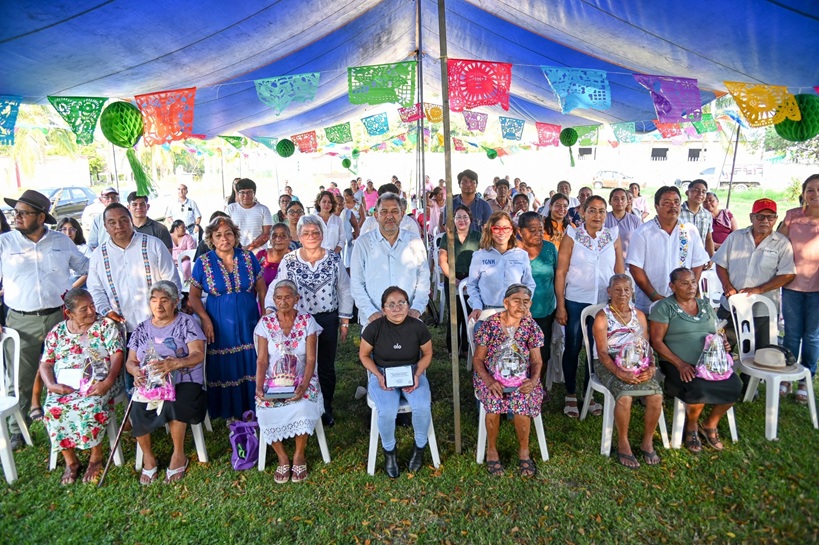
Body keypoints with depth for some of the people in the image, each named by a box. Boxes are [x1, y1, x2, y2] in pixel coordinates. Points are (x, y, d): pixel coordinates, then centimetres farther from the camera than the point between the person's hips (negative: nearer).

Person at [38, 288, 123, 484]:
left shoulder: (106, 325, 2)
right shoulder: (56, 332, 12)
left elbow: (117, 356, -6)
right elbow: (45, 364, 11)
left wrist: (108, 382, -20)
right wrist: (51, 385, -9)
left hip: (98, 383, -3)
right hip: (64, 386, 3)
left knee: (91, 406, -32)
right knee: (53, 409, -25)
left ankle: (96, 457, -8)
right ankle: (70, 461, -5)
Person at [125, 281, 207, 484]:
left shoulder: (186, 323, 1)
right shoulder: (142, 328, 15)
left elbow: (198, 355, -11)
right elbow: (130, 361, 13)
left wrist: (175, 363, -32)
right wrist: (136, 371, -12)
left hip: (183, 382, -3)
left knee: (173, 405, -34)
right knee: (137, 410, -27)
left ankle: (179, 455, -11)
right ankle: (147, 457, -2)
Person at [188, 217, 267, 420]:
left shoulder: (248, 257, 0)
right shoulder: (203, 262, -3)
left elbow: (261, 289, 5)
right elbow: (194, 295, 2)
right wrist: (205, 320, -11)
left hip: (248, 322, 1)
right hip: (219, 325, -1)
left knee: (251, 364, 8)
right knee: (225, 368, 7)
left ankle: (251, 408, 24)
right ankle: (229, 411, 24)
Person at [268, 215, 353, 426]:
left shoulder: (334, 259, -1)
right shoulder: (288, 261, -3)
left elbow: (345, 291, 4)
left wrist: (345, 321, 3)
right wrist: (269, 308, -23)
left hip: (327, 320, 1)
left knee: (326, 367, 13)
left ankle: (326, 409, 31)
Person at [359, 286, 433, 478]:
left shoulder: (417, 326, -11)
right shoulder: (375, 327, -14)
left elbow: (427, 354, 4)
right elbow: (364, 355, 0)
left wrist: (417, 375, -12)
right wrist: (379, 376, -14)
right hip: (382, 374, -1)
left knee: (422, 406, -27)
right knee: (387, 411, -28)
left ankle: (419, 447, 5)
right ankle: (389, 451, 4)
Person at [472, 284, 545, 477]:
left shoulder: (531, 326, -1)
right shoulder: (490, 324, -9)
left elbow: (537, 361, 4)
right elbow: (478, 359, -5)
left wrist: (533, 380, -17)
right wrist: (489, 381, -23)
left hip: (521, 379, 2)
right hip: (492, 377, -1)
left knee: (523, 402, -29)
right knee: (493, 400, -31)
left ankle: (524, 451, -3)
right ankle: (491, 451, -7)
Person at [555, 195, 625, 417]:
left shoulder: (613, 236, 4)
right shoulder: (572, 236, -4)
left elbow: (620, 272, 7)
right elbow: (560, 272, -6)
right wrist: (560, 306, -9)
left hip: (605, 302, 2)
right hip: (576, 301, -2)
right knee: (573, 348, 6)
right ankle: (571, 395, 22)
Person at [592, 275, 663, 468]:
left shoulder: (639, 315, 13)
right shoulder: (602, 317, -3)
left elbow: (647, 346, 9)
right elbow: (602, 352, -10)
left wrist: (651, 367, -11)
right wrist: (620, 373, -24)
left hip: (637, 365, 4)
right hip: (608, 365, -4)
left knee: (656, 395, -21)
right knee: (624, 396, -30)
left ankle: (647, 442, 0)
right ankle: (623, 445, -9)